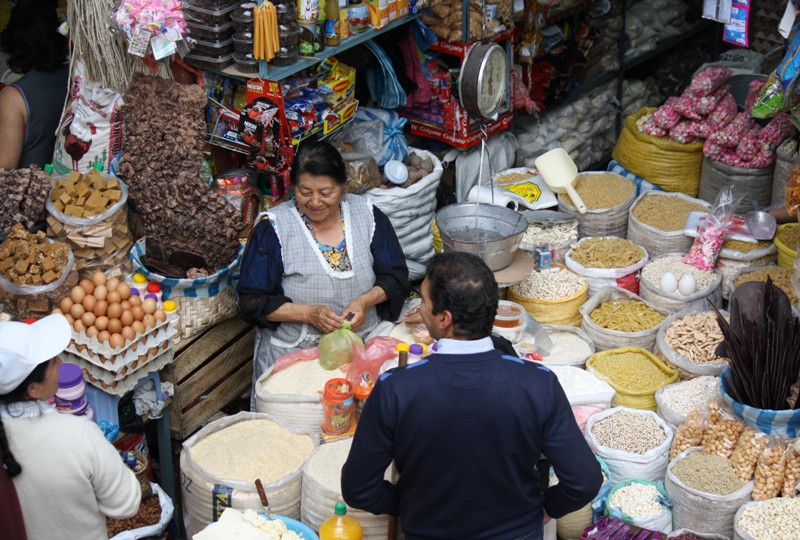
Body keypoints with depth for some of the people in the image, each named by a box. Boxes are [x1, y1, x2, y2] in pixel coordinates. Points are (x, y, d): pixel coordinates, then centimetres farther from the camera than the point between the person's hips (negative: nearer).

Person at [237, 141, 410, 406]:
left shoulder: (367, 215, 5)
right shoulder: (273, 229, -3)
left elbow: (396, 277, 9)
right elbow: (253, 301, -4)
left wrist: (365, 301, -12)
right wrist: (309, 313, -17)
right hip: (294, 352, -2)